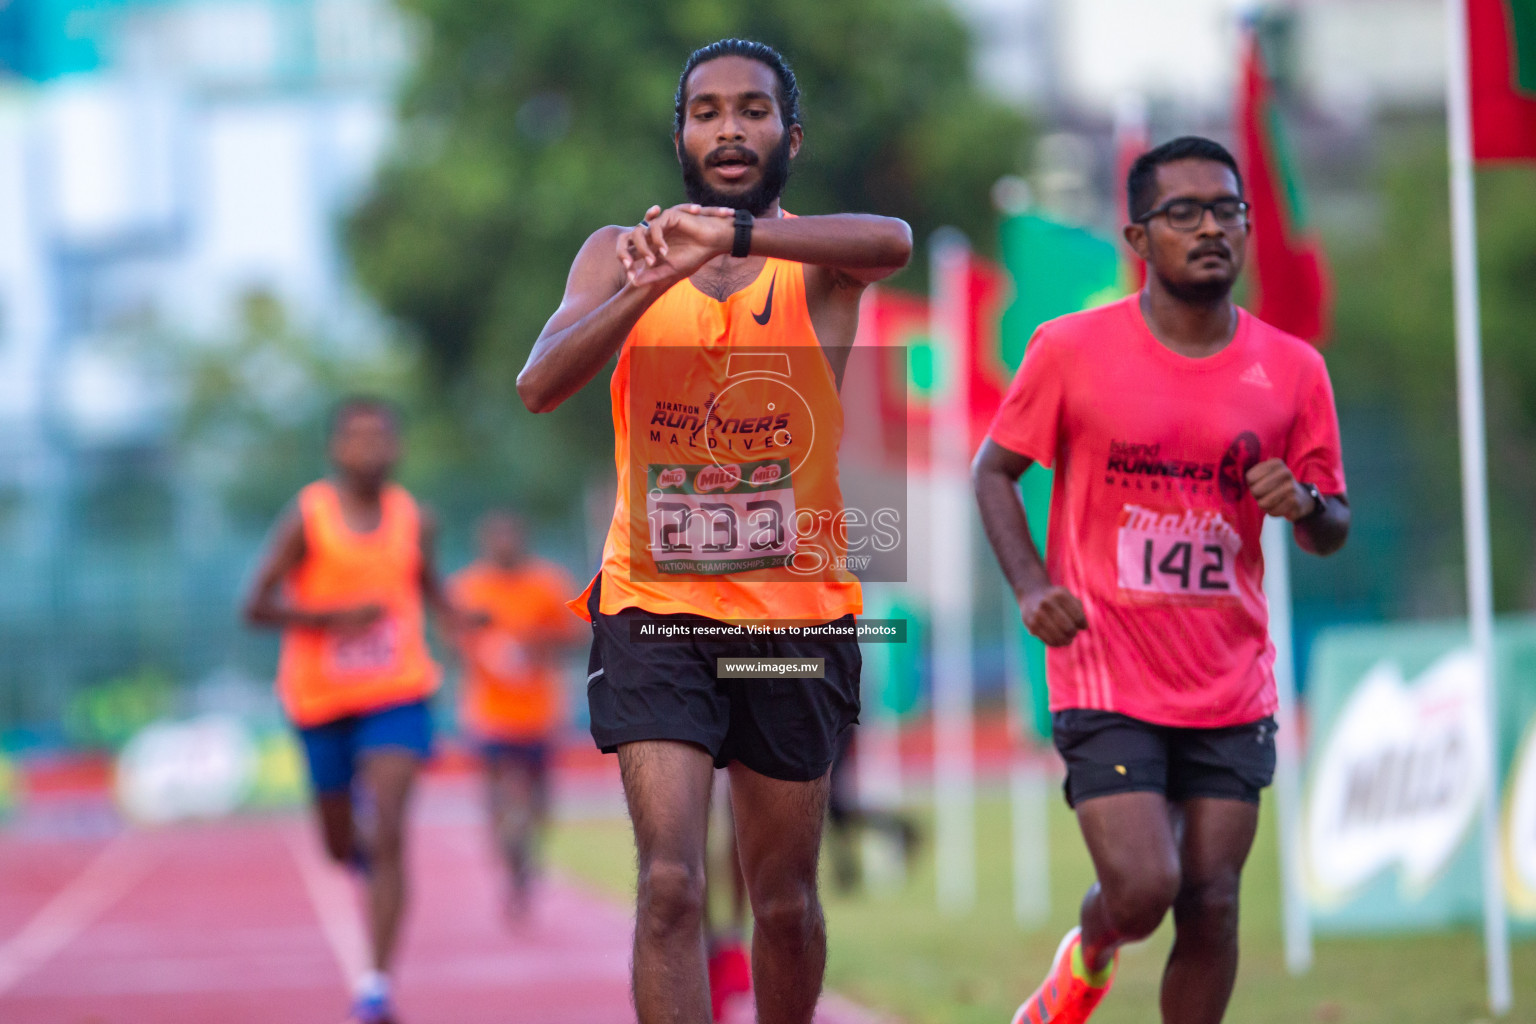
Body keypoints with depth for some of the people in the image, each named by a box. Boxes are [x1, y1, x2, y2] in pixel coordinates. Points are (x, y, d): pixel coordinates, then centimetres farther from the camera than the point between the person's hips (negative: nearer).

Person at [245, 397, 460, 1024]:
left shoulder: (414, 520, 2)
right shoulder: (308, 517, -8)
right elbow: (257, 606, -9)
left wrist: (456, 620, -1)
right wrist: (335, 617, -22)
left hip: (397, 696, 0)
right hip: (322, 700, 0)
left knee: (387, 837, -16)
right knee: (342, 847, 13)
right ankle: (360, 840, 53)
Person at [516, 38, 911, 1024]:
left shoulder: (818, 260, -2)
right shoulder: (621, 254, 3)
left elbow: (893, 241, -27)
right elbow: (541, 385, -13)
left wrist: (734, 235, -42)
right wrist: (654, 279, -28)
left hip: (795, 614, 1)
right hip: (654, 607, 0)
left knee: (786, 900, 12)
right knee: (671, 883, -15)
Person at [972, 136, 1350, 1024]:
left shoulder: (1293, 370, 3)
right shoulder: (1073, 350, -5)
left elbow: (1333, 531, 11)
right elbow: (995, 469, 7)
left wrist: (1304, 504, -13)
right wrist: (1032, 586, -9)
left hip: (1233, 687, 3)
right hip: (1106, 675, -3)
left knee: (1212, 905, 1)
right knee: (1142, 890, -13)